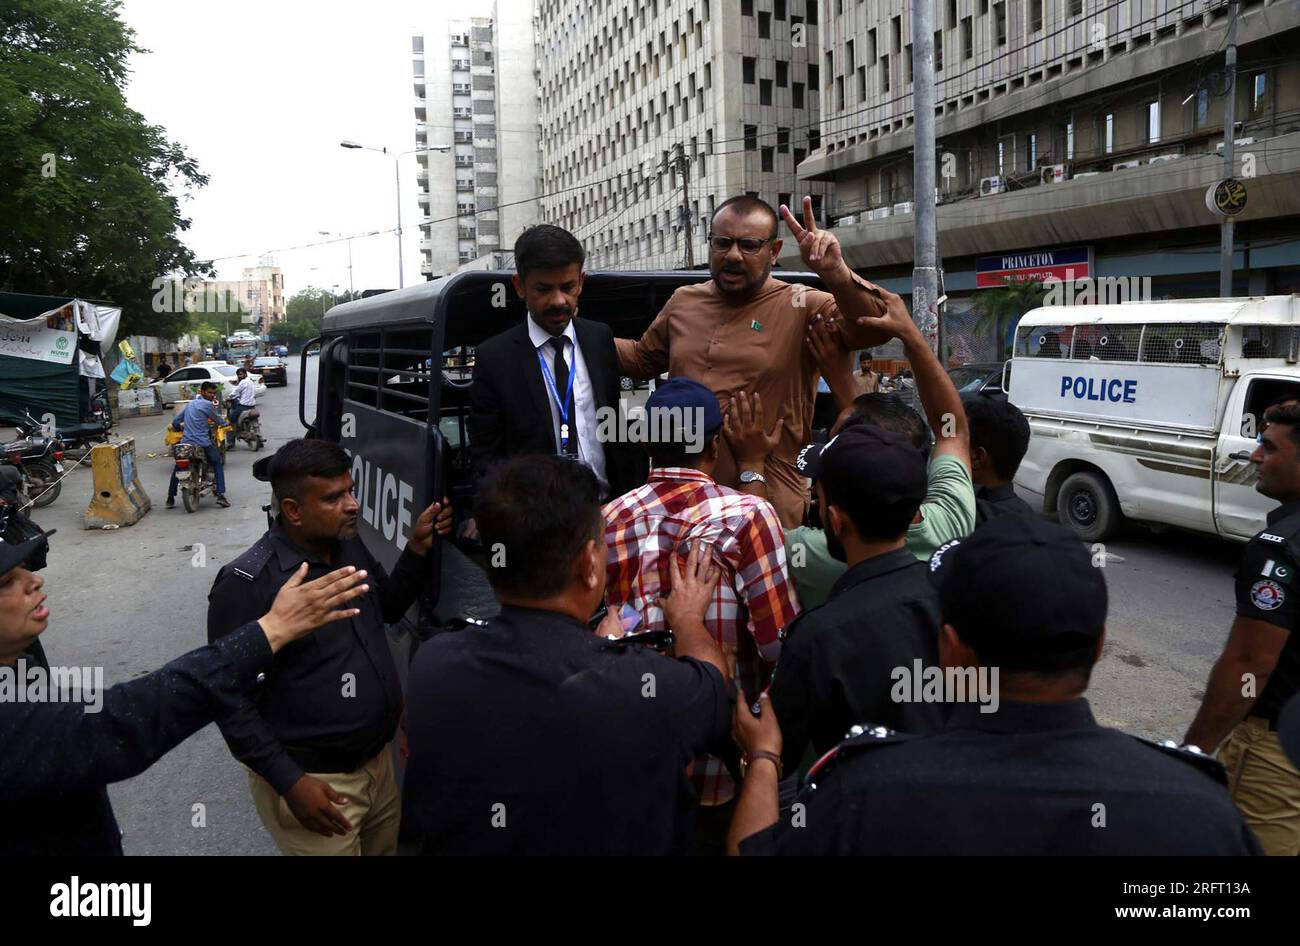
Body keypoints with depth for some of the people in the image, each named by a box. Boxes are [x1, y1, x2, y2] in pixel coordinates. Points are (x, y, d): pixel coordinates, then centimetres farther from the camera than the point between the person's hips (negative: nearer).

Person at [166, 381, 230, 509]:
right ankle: (220, 495, -3)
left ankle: (170, 499, 19)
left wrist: (181, 428, 43)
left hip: (185, 442, 6)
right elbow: (218, 420, 3)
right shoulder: (208, 405, -5)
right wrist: (226, 424, 25)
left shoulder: (190, 404, 17)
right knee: (218, 464, 11)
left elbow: (175, 421, 22)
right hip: (202, 443, -6)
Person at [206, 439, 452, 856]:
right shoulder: (248, 584, -21)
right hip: (312, 782, -7)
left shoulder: (350, 546, 0)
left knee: (387, 848, 23)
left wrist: (417, 549, -1)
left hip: (378, 761, 7)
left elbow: (387, 609, 15)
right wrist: (290, 783, -20)